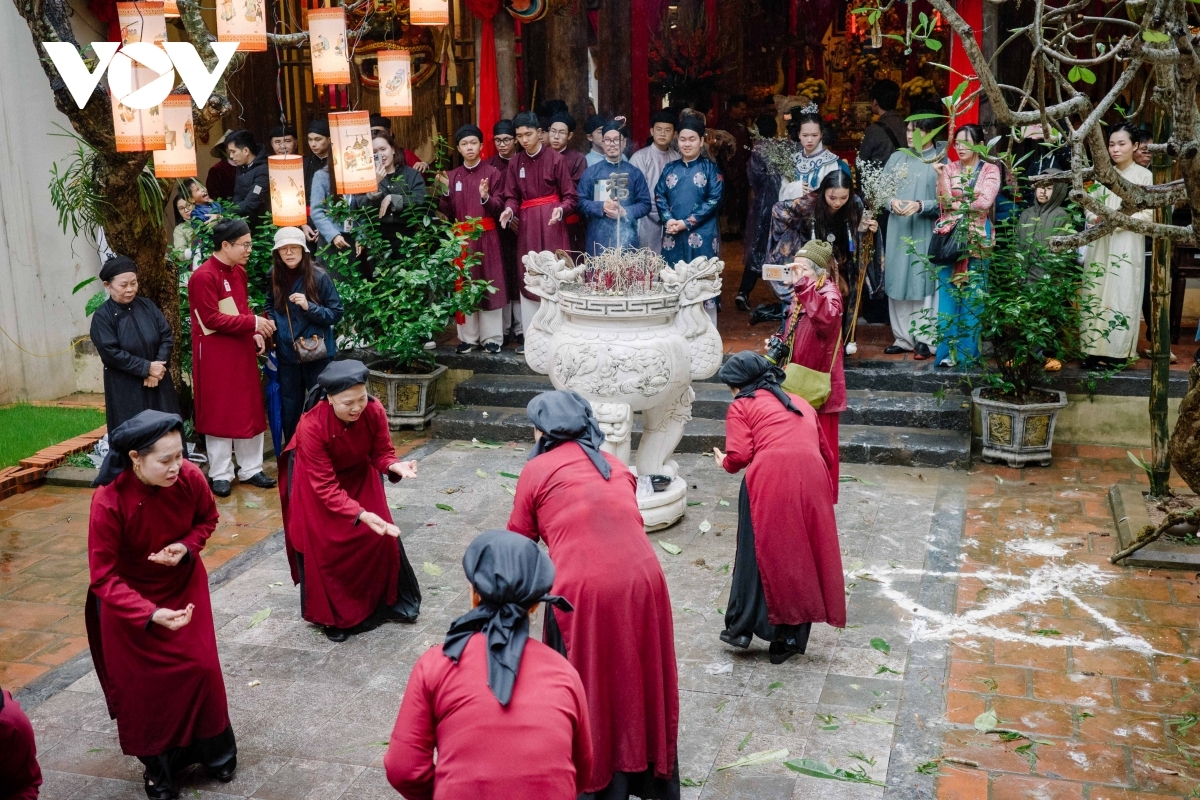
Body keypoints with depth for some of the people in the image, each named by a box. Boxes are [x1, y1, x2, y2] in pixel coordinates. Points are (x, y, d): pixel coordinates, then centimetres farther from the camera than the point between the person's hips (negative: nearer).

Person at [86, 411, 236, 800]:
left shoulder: (190, 477, -24)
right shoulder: (108, 502, -33)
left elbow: (207, 519, -1)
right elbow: (104, 577, -27)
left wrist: (186, 547, -21)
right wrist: (150, 614, -39)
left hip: (183, 586, 3)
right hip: (128, 597, -2)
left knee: (201, 668, 4)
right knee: (142, 683, 6)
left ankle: (215, 751, 28)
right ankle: (158, 766, 29)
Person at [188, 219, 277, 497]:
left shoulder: (239, 272, 9)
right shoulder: (204, 276, -17)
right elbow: (212, 319, -20)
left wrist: (255, 332, 1)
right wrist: (252, 323, -21)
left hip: (242, 349, 8)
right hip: (216, 354, -8)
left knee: (250, 409, 11)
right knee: (219, 412, 2)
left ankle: (250, 469, 21)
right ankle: (220, 474, 12)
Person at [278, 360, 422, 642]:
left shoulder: (374, 411, -28)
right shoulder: (312, 426, -38)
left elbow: (382, 452, -14)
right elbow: (326, 487, -35)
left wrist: (395, 466, -38)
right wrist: (360, 515, -46)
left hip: (358, 473, 4)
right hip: (315, 480, -3)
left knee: (381, 534, 2)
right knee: (323, 546, -1)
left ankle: (390, 599, 22)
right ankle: (331, 614, 19)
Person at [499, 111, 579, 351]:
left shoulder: (556, 159, -5)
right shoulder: (515, 162, 7)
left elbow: (570, 197, -4)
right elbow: (512, 196, 8)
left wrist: (560, 210, -23)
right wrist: (509, 210, -14)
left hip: (551, 224, -4)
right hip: (527, 225, 4)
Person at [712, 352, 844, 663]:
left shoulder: (741, 406, 14)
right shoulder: (801, 404, 30)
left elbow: (739, 456, 1)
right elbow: (827, 454, 27)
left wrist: (724, 463, 22)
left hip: (769, 479, -4)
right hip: (813, 480, 4)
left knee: (759, 553, 11)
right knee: (803, 556, 12)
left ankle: (742, 628, 16)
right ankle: (788, 638, 16)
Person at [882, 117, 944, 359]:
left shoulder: (940, 161, -2)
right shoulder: (896, 158, 10)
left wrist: (920, 205, -21)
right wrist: (891, 202, -12)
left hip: (925, 232, -4)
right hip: (897, 230, 4)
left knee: (922, 284, -3)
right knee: (897, 283, 6)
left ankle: (924, 339, 5)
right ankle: (902, 337, 14)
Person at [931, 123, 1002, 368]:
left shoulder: (990, 170, 3)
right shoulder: (950, 168, 9)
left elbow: (985, 202, -10)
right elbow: (944, 202, -4)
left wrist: (956, 204, -4)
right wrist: (941, 175, -14)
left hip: (976, 239, -1)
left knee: (971, 296, 0)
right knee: (948, 294, -2)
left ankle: (967, 351, 5)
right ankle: (946, 350, -1)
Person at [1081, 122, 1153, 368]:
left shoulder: (1144, 175, 0)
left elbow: (1148, 214, -5)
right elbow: (1092, 206, 14)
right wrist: (1095, 217, -8)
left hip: (1127, 246, -4)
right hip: (1100, 244, 4)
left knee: (1121, 296, -4)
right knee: (1096, 294, 2)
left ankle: (1116, 352, -1)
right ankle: (1095, 349, 6)